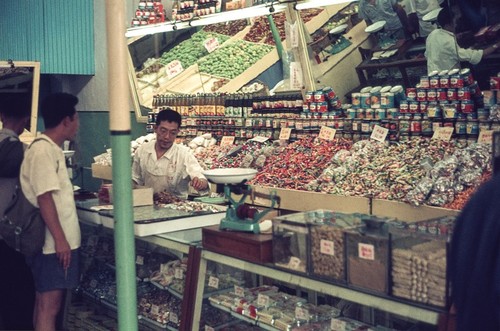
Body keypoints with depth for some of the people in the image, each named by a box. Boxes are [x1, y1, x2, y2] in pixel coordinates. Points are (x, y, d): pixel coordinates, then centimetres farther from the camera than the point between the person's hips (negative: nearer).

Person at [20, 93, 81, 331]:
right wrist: (60, 239, -22)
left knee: (46, 301, 15)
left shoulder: (51, 148, 13)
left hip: (56, 239, 10)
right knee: (49, 304, -5)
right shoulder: (43, 150, -17)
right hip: (53, 242, -10)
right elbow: (44, 198, -21)